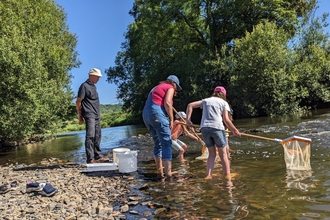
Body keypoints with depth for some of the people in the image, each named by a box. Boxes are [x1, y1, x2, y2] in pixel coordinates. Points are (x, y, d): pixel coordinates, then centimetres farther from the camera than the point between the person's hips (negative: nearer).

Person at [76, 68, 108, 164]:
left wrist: (95, 115, 19)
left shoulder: (93, 86, 20)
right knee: (90, 136, -13)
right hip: (89, 115, -9)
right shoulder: (84, 86, -7)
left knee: (97, 136, 11)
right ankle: (90, 159, -14)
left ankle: (98, 156, 18)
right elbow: (78, 102, -9)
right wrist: (80, 117, -10)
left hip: (96, 115, 9)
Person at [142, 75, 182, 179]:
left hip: (146, 115, 8)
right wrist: (171, 119, -7)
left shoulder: (156, 88, 31)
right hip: (157, 114, -8)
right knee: (167, 143, -8)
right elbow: (167, 103, -9)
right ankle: (168, 173, -16)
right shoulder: (170, 88, 7)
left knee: (158, 143, 13)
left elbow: (155, 102, 19)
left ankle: (160, 172, 15)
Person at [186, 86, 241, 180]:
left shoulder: (205, 100, 21)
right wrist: (235, 130, 8)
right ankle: (227, 176, 7)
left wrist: (188, 119, 10)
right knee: (223, 154, 8)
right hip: (217, 128, -3)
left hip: (204, 128, 3)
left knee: (212, 153, 15)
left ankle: (208, 175, 6)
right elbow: (226, 120, 0)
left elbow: (190, 105, 14)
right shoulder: (224, 103, 11)